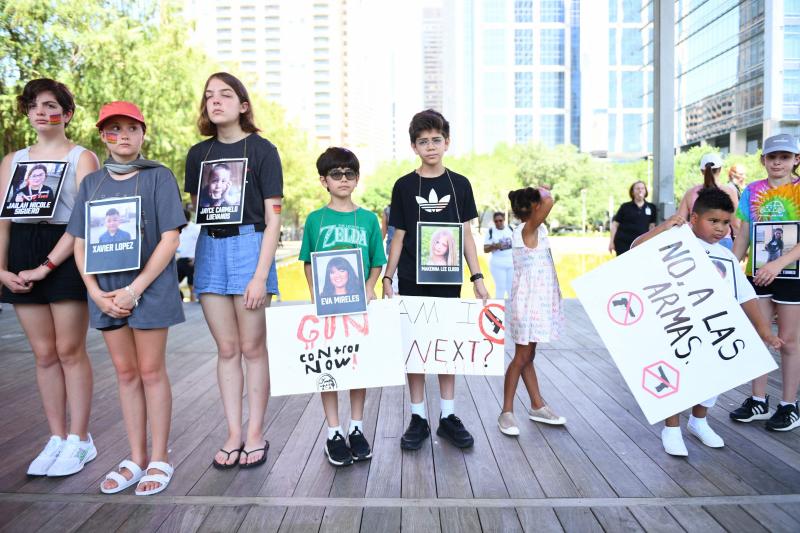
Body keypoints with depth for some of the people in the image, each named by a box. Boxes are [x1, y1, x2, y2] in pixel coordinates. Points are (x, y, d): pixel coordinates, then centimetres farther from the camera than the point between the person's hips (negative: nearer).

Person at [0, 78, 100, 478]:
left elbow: (84, 218, -8)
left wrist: (46, 266, -14)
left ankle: (79, 440, 9)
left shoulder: (82, 158, 2)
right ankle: (56, 438, 17)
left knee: (70, 351, -2)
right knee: (44, 354, 7)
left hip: (65, 257, -4)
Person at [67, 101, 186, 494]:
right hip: (106, 291, 4)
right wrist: (96, 292, -5)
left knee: (151, 372, 2)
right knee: (125, 373, 11)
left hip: (149, 288, -4)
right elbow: (80, 243, 9)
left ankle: (159, 459, 16)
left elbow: (170, 239, -9)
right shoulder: (91, 182, 11)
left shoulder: (159, 176, -2)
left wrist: (134, 289, -14)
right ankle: (136, 458, 23)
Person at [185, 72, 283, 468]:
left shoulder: (262, 150, -1)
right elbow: (193, 211, 16)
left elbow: (272, 219, -6)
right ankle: (233, 434, 19)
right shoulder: (199, 153, 12)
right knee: (226, 349, 8)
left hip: (249, 245, -4)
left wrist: (261, 275, -13)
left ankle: (255, 434, 15)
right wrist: (190, 260, 4)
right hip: (209, 248, 4)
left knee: (252, 348, 2)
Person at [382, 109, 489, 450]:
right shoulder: (404, 186, 1)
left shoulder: (459, 184, 4)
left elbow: (466, 233, 6)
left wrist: (477, 276, 1)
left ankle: (448, 416, 20)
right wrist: (387, 277, -2)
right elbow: (399, 236, 3)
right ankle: (418, 418, 16)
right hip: (412, 280, -1)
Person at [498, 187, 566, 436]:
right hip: (528, 302, -10)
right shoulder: (528, 229, -19)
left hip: (536, 301, 10)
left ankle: (537, 406, 27)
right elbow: (549, 202, -31)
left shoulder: (533, 230, 9)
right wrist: (543, 192, -14)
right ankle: (507, 412, 6)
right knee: (522, 357, -3)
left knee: (527, 355, 16)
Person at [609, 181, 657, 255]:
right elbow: (615, 225, 4)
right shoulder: (625, 207, 3)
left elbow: (652, 226, 12)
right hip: (623, 243, -2)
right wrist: (611, 242, -1)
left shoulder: (651, 207, 9)